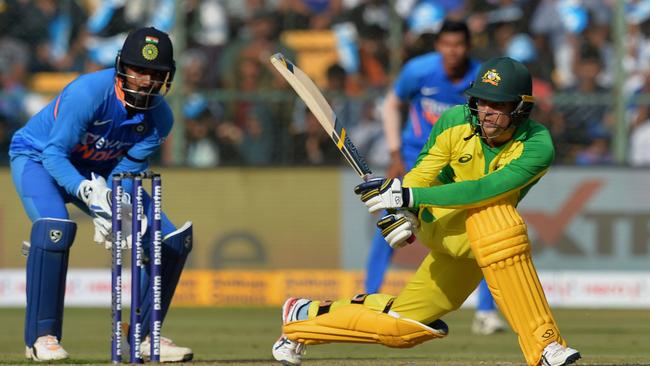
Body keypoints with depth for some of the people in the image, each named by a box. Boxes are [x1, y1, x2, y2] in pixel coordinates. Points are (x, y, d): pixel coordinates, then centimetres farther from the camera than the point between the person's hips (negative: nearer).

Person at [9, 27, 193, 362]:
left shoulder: (160, 118, -15)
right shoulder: (88, 93, -33)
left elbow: (127, 170, -14)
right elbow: (54, 154, -33)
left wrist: (110, 209, -34)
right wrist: (88, 192, -48)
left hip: (97, 173, 6)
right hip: (37, 157, -6)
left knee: (173, 240, -5)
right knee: (55, 226, -36)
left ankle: (145, 336, 8)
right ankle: (42, 337, -27)